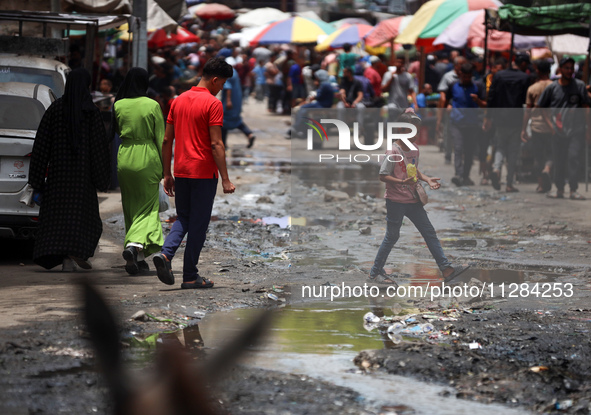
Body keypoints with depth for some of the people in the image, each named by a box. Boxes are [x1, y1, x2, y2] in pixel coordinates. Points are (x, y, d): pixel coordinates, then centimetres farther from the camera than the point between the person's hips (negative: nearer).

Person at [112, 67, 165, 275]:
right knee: (148, 209, 2)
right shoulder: (152, 106, -8)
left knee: (131, 209, 13)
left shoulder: (118, 106, -1)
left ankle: (138, 259, 17)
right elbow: (160, 139, -5)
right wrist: (164, 166, 3)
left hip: (125, 158, 3)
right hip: (147, 159, -3)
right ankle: (135, 245, -23)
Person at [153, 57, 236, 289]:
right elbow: (216, 144, -16)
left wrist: (167, 174, 16)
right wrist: (225, 179, -14)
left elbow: (167, 140, 10)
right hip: (204, 173, -6)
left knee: (183, 219, 17)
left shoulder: (179, 101, 9)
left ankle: (165, 253, -8)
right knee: (198, 224, 3)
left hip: (181, 172, 6)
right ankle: (190, 277, 7)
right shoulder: (213, 104, -11)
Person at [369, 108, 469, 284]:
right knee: (392, 236, 1)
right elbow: (383, 176, -17)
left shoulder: (414, 150, 8)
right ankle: (375, 273, 14)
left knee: (429, 232, 5)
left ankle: (446, 268, 7)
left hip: (413, 200, 7)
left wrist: (427, 179, 5)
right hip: (395, 200, -7)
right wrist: (402, 182, -31)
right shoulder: (393, 152, -16)